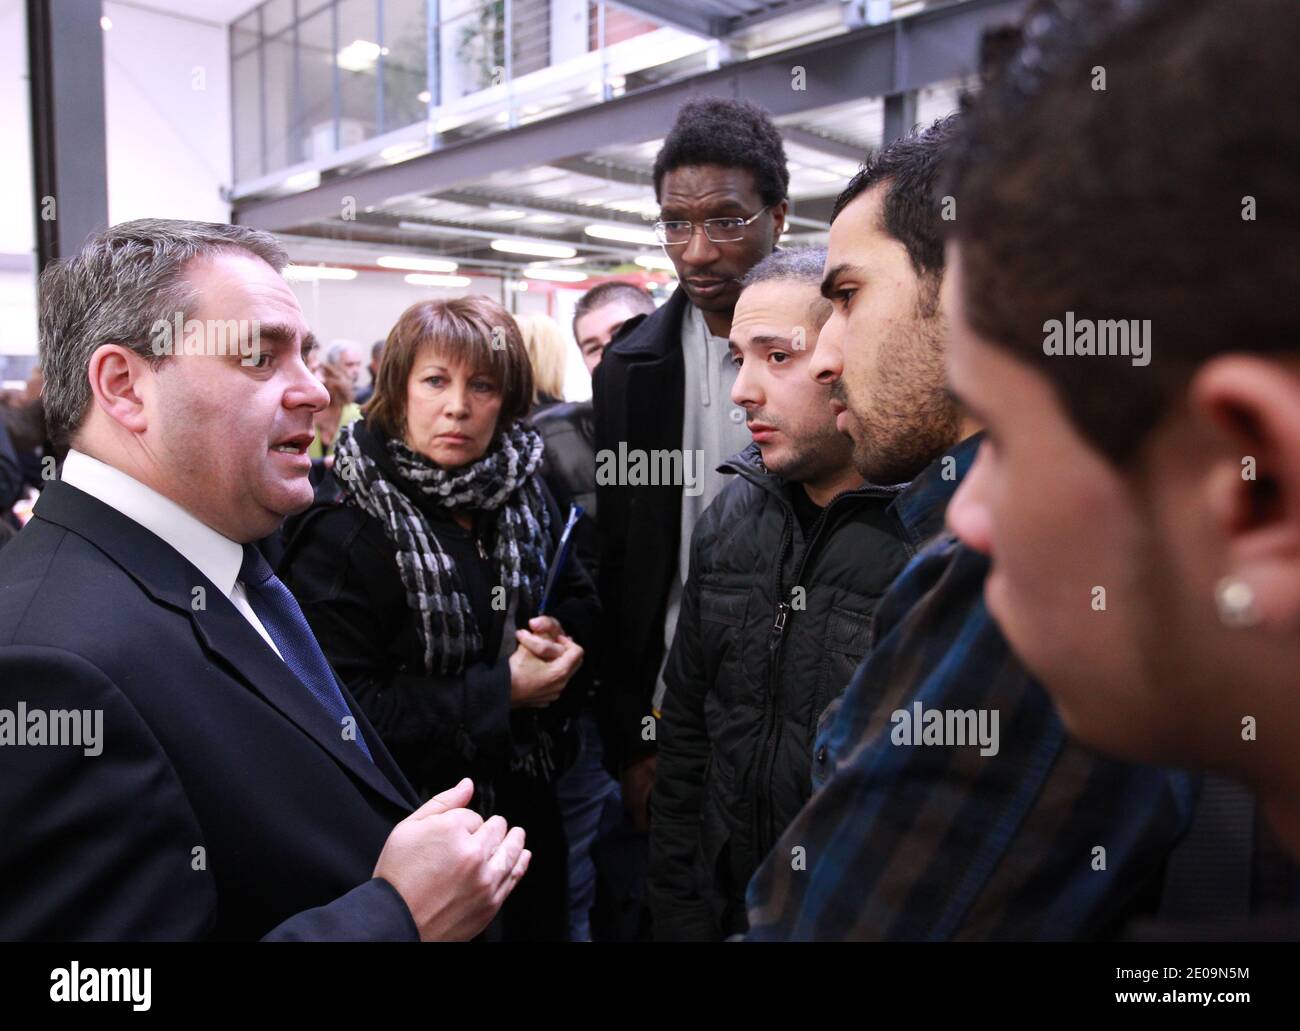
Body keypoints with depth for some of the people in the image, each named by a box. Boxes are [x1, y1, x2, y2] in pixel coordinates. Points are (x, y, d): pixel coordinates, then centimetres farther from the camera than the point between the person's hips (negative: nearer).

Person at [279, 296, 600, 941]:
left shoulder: (527, 500, 0)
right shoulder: (345, 533, -17)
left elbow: (581, 601, 10)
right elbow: (346, 707, -22)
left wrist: (560, 638, -13)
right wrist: (500, 693, -24)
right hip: (413, 828, -5)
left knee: (541, 923, 22)